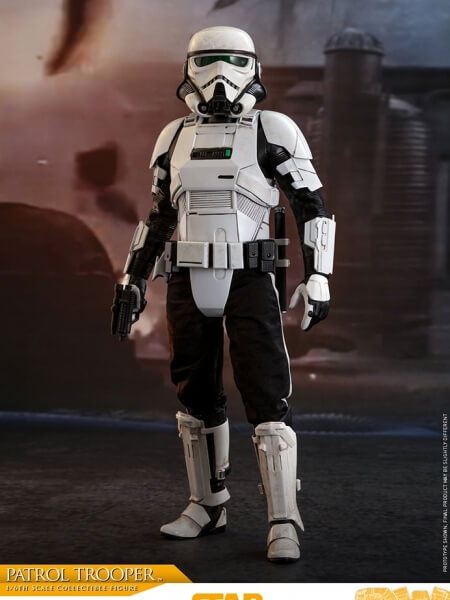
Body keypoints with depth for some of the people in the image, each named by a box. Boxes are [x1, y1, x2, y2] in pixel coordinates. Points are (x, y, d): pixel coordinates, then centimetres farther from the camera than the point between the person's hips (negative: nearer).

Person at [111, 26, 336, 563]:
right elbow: (158, 218, 18)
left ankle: (283, 523, -7)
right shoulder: (175, 137, 12)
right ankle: (207, 506, 23)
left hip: (249, 282, -4)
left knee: (266, 397, -10)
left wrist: (318, 279, -10)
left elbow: (312, 209, -2)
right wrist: (131, 282, 14)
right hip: (188, 283, 5)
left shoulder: (271, 131, -2)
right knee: (197, 398, 9)